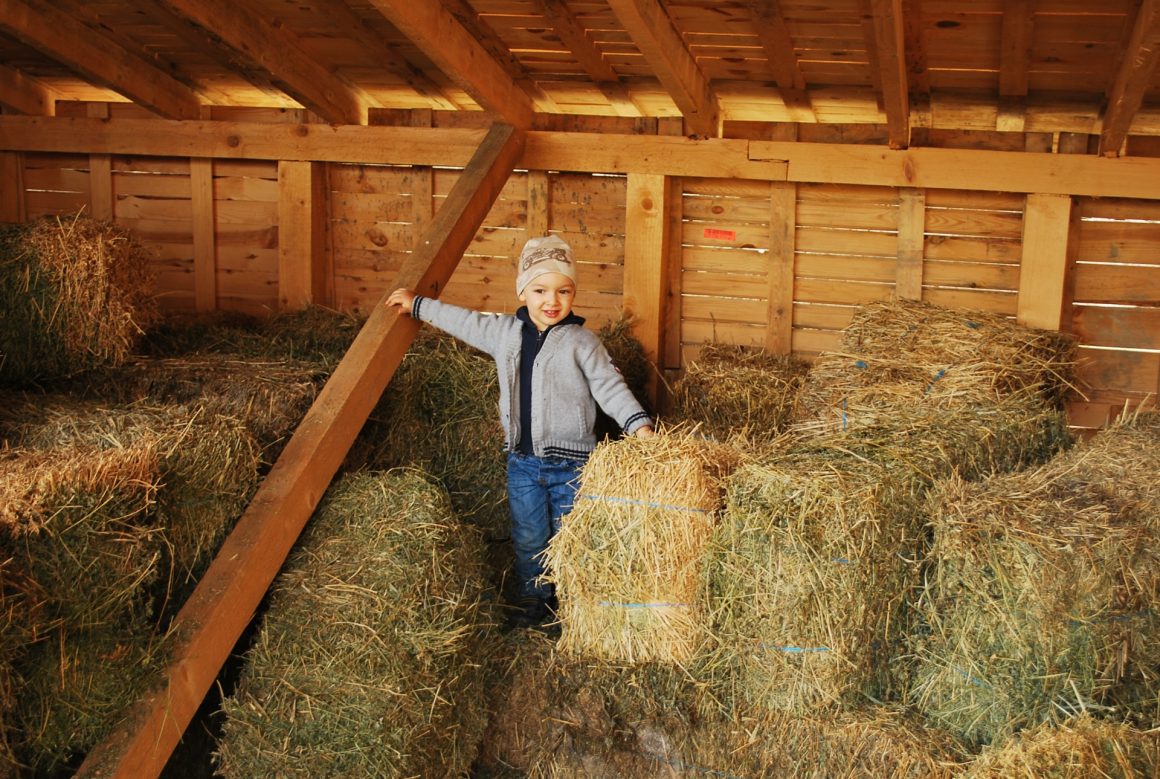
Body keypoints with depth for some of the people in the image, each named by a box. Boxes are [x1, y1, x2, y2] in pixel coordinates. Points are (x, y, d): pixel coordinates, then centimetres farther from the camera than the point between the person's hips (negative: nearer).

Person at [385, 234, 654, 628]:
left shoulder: (581, 341, -8)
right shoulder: (505, 332, 5)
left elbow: (610, 387, -10)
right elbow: (463, 321, 19)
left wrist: (638, 424, -24)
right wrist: (417, 305, 26)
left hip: (571, 462, -4)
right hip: (522, 460, 4)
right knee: (528, 539, 14)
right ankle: (532, 600, 31)